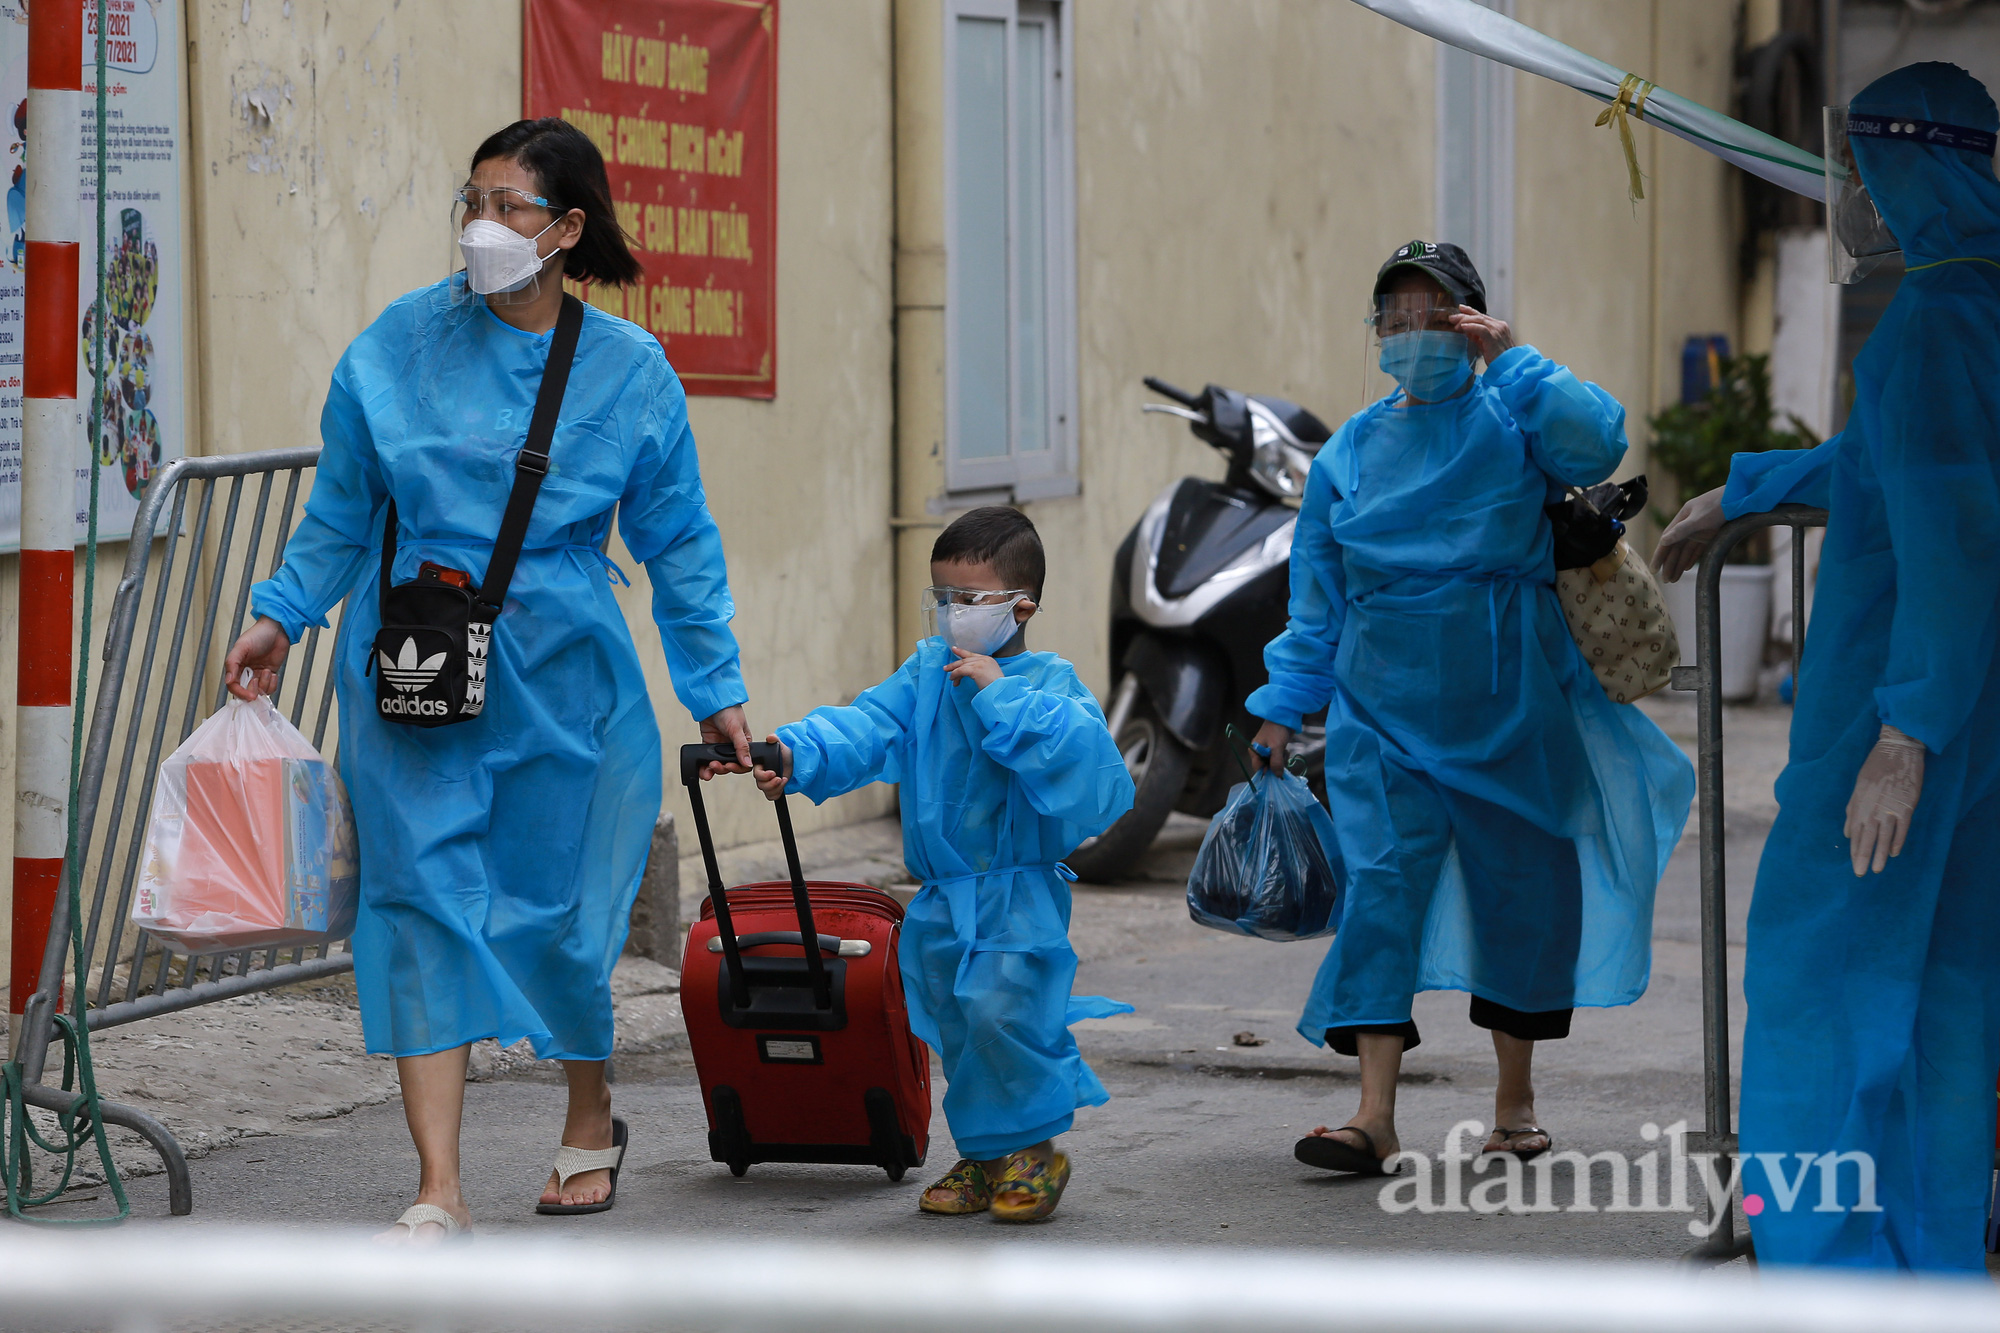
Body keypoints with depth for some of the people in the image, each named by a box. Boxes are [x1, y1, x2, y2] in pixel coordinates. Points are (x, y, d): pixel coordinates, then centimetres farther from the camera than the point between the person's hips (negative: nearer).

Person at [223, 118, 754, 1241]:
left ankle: (591, 1116, 35)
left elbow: (680, 544, 6)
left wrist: (716, 691, 7)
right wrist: (284, 613, 3)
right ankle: (439, 1192, -9)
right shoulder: (401, 346, -1)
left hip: (561, 673, 0)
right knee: (424, 898, -8)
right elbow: (344, 508, 10)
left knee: (558, 911, 5)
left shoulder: (630, 371, -1)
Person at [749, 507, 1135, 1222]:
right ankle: (985, 1159, 23)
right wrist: (797, 754, -22)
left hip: (1018, 897, -6)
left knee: (1000, 1010, -17)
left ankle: (1032, 1149, 1)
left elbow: (1079, 748, -28)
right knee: (954, 1023, 9)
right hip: (943, 899, 6)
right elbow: (867, 725, -5)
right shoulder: (928, 671, 7)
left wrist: (997, 693, -27)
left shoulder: (1046, 682, -9)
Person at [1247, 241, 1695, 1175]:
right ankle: (1375, 1117, -14)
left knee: (1517, 879, 7)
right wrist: (1285, 707, 12)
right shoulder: (1350, 451, 10)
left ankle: (1514, 1100, 24)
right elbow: (1317, 595, 15)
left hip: (1504, 695, -2)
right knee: (1382, 880, -10)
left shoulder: (1510, 420, 0)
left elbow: (1596, 444, -22)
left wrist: (1512, 359, -19)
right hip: (1382, 699, 2)